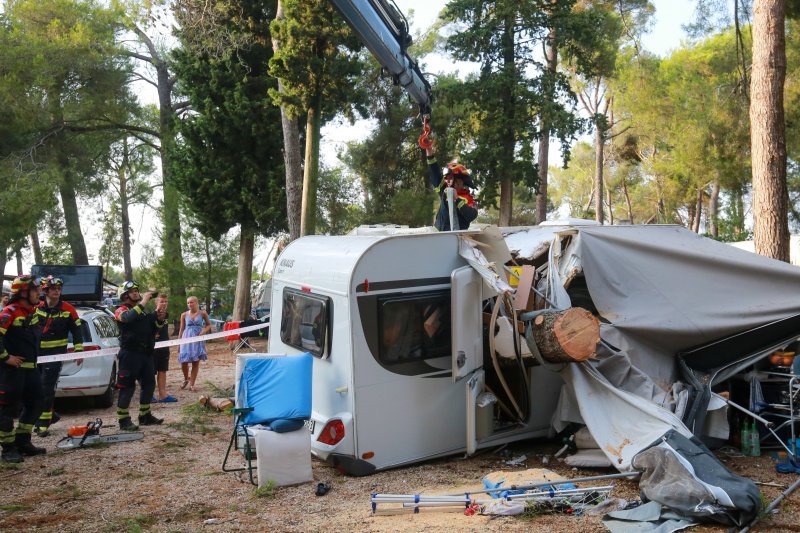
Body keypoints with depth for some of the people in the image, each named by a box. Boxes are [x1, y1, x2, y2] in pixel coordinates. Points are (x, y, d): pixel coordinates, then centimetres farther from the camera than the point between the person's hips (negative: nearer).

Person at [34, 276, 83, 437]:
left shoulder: (67, 309, -3)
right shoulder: (36, 308, 1)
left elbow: (76, 330, 3)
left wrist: (78, 349, -1)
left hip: (55, 355, -3)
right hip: (35, 353, 3)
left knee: (47, 389, -7)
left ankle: (44, 424, -1)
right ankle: (49, 415, 28)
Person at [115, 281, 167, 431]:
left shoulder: (143, 311, 19)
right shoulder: (122, 310, -3)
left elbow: (153, 329, 20)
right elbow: (128, 318, -28)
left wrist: (159, 319, 1)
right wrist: (143, 302, -31)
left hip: (146, 354, 8)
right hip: (130, 354, -8)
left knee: (149, 384, 12)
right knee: (127, 387, -6)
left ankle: (145, 416, 24)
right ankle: (124, 420, -1)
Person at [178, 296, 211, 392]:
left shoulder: (202, 313, 1)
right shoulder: (184, 315, 3)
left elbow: (209, 325, 12)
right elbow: (182, 329, 9)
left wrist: (204, 331, -8)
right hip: (187, 339, 0)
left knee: (196, 362, 1)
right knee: (184, 361, -3)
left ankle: (191, 384, 11)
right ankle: (186, 379, 26)